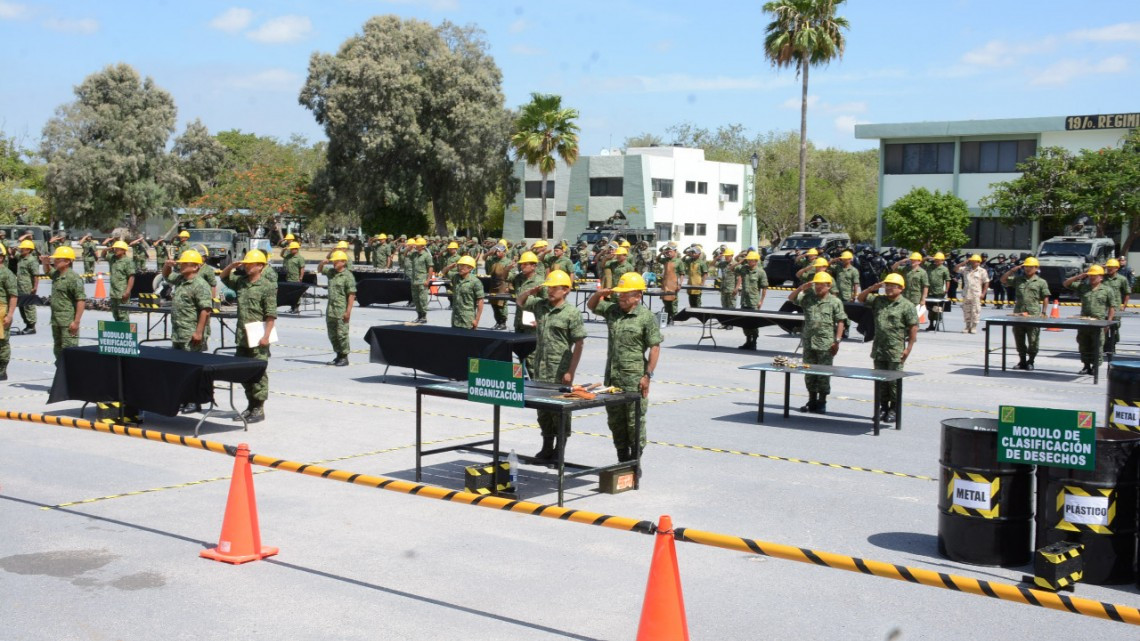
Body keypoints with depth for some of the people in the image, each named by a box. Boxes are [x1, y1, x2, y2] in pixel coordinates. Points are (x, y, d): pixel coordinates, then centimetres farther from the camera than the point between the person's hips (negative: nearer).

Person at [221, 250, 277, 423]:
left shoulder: (267, 286, -8)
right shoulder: (240, 281, 13)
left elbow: (271, 315, -13)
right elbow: (224, 276, 29)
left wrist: (266, 336, -19)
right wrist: (232, 265, 9)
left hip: (258, 338, -7)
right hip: (242, 337, 8)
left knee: (258, 373, -3)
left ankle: (259, 409, 2)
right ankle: (251, 405, 22)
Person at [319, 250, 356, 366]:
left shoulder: (348, 276, -10)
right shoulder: (331, 272, 11)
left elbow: (352, 295, -14)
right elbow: (319, 270, 30)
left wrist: (348, 311, -20)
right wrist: (323, 263, 7)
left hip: (341, 311, -8)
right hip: (330, 310, 8)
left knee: (342, 334, -4)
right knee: (332, 334, 13)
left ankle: (344, 357, 4)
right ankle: (339, 355, 23)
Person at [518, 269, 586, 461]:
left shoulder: (572, 313, -9)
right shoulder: (540, 305, 8)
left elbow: (578, 345, -9)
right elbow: (520, 302, 25)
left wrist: (571, 372, -14)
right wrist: (531, 291, 2)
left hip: (560, 371, -6)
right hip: (540, 369, 6)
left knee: (560, 411, 0)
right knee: (542, 409, 12)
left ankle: (560, 450, 10)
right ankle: (547, 447, 24)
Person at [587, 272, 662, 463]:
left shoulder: (647, 317, -8)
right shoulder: (613, 310, 11)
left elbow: (655, 347, -10)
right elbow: (591, 305, 27)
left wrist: (648, 375, -15)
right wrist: (599, 294, 5)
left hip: (634, 379, -7)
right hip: (612, 376, 7)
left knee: (635, 422, -2)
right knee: (615, 420, 13)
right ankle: (622, 460, 25)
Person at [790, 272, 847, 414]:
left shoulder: (835, 302, -2)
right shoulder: (808, 298, 8)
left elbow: (840, 322, -4)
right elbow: (791, 298, 6)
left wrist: (837, 340, -10)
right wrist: (802, 288, -7)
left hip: (826, 344, -4)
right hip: (809, 342, 5)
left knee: (823, 374, 0)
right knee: (809, 373, 10)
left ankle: (822, 403, 9)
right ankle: (812, 401, 21)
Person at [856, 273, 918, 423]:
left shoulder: (907, 306, -6)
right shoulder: (878, 300, 10)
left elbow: (914, 328, -7)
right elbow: (860, 298, 16)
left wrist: (908, 348, -11)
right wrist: (872, 288, 0)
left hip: (896, 352, -5)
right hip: (878, 349, 5)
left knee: (894, 381, 0)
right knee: (880, 381, 10)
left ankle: (893, 410, 8)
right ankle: (883, 407, 20)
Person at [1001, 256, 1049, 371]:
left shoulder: (1041, 282, 4)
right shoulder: (1018, 279, 12)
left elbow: (1045, 298, 3)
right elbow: (1003, 280, 10)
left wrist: (1043, 312, -4)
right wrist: (1012, 270, -1)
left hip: (1034, 315, -3)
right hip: (1018, 314, 4)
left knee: (1033, 340, -1)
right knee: (1019, 339, 9)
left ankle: (1030, 361, 11)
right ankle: (1022, 361, 20)